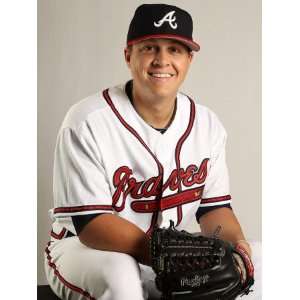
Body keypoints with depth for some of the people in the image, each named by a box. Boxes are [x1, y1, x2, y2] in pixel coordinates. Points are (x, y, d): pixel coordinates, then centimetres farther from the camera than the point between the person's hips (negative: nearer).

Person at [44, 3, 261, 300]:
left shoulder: (207, 124, -2)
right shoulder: (86, 122, -20)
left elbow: (213, 206, 4)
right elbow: (90, 222, -23)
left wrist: (233, 243, -19)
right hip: (82, 248, -5)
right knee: (120, 273, -37)